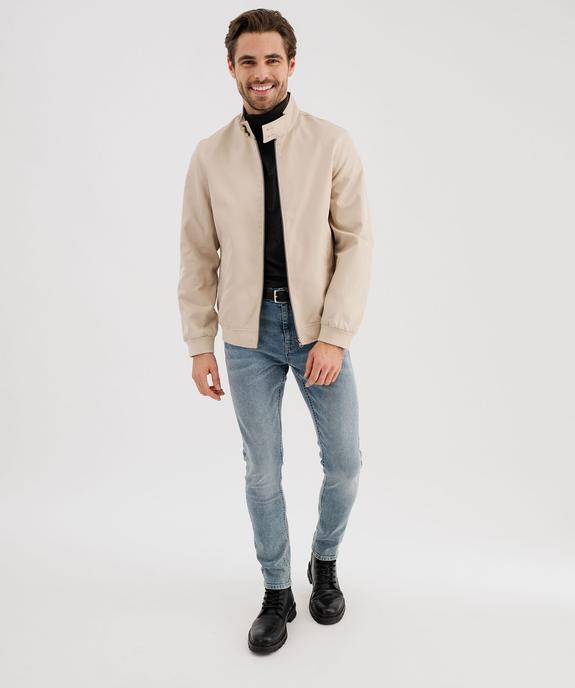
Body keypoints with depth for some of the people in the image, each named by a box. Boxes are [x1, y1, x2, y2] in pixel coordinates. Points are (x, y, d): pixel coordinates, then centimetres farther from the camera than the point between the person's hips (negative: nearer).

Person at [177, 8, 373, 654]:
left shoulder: (332, 143, -3)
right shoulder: (210, 155, 2)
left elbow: (356, 242, -6)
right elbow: (198, 255, 4)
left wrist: (334, 336, -13)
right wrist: (200, 346, 2)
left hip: (318, 328, 0)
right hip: (249, 332, 1)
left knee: (345, 463, 6)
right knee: (262, 470, 10)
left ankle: (325, 563, 37)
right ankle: (276, 593, 31)